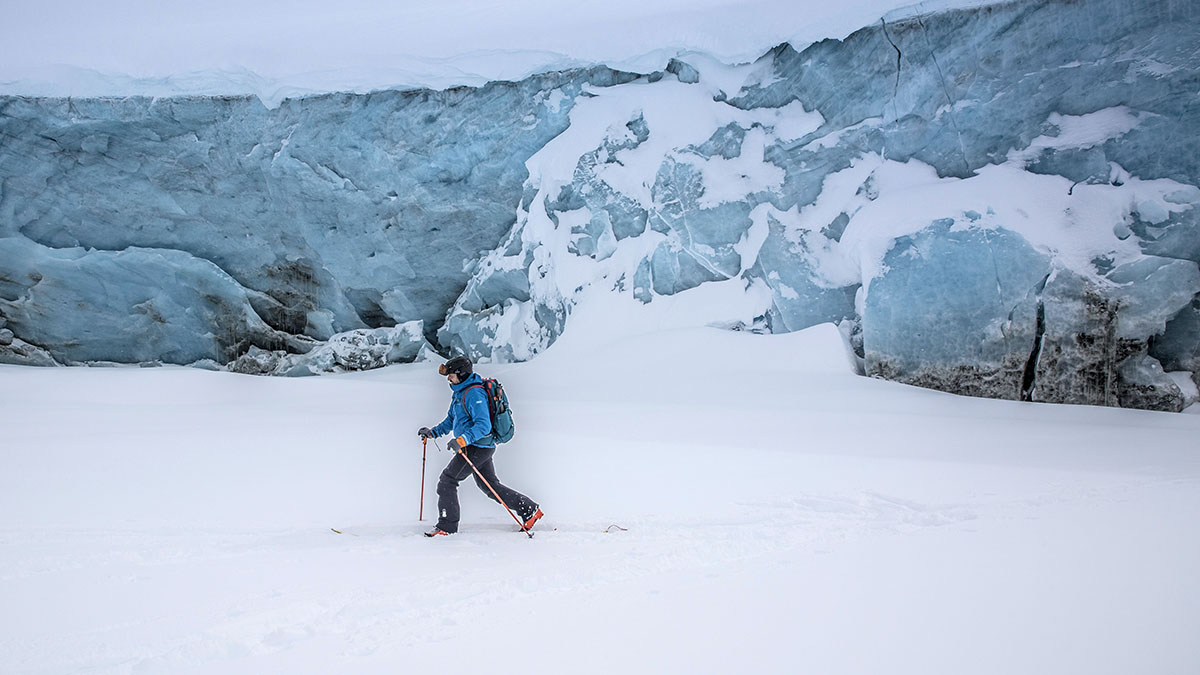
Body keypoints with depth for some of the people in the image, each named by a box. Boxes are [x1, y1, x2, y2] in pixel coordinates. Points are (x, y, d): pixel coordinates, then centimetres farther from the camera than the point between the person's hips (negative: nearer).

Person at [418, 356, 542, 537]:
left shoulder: (474, 394, -19)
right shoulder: (460, 392, 14)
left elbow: (484, 425, -28)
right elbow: (452, 419, 27)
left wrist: (463, 440, -38)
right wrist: (433, 432, 18)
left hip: (477, 447, -10)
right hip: (483, 447, 10)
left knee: (447, 481, -5)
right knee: (490, 486, 15)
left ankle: (447, 527, 1)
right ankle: (529, 510, 17)